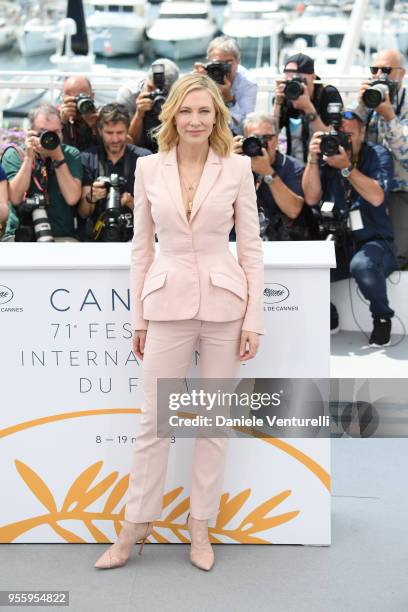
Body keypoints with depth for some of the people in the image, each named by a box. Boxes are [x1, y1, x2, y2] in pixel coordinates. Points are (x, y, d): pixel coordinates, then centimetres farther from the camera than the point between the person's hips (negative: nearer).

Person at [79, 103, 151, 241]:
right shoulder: (87, 159, 6)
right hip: (97, 236, 1)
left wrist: (130, 201, -16)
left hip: (134, 237, -1)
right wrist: (90, 198, -16)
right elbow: (83, 214, 5)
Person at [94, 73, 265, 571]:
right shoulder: (149, 168, 2)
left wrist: (253, 317, -3)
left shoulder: (237, 168, -1)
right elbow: (142, 246, 6)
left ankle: (200, 526, 21)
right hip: (168, 304, 0)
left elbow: (250, 246, 1)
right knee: (154, 419, 5)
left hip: (223, 304, 0)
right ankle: (135, 525, 19)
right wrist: (138, 316, 5)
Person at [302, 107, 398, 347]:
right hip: (338, 244, 4)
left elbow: (377, 197, -17)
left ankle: (382, 318, -8)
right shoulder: (326, 159, 6)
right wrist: (313, 159, -14)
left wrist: (347, 167, -26)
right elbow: (311, 198, -4)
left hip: (374, 241, -4)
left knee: (362, 264, -39)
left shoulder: (378, 155, -1)